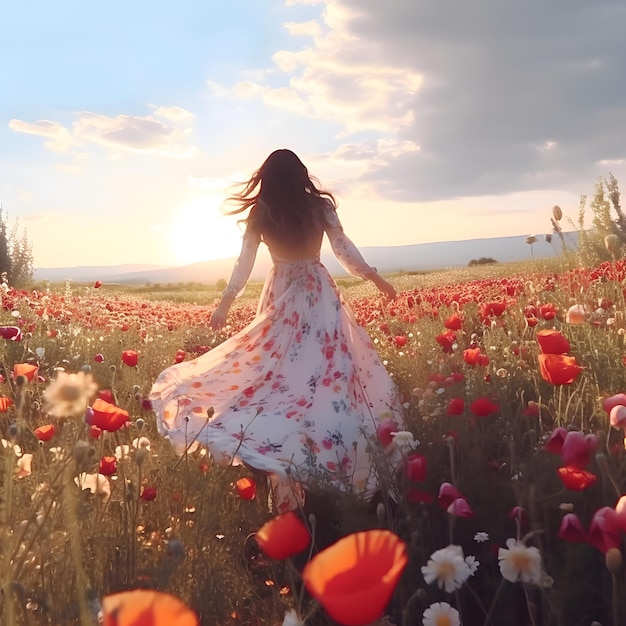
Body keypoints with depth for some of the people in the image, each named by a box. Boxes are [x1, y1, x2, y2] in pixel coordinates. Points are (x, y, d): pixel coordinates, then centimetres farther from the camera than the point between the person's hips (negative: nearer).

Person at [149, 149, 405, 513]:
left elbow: (246, 261, -1)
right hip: (318, 295, -1)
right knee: (325, 370, 4)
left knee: (282, 368, 5)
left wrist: (226, 302, 5)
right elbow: (343, 248, -1)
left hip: (281, 296, 1)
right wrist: (375, 278, 9)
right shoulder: (320, 205, -2)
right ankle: (323, 451, 5)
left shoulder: (261, 214, 0)